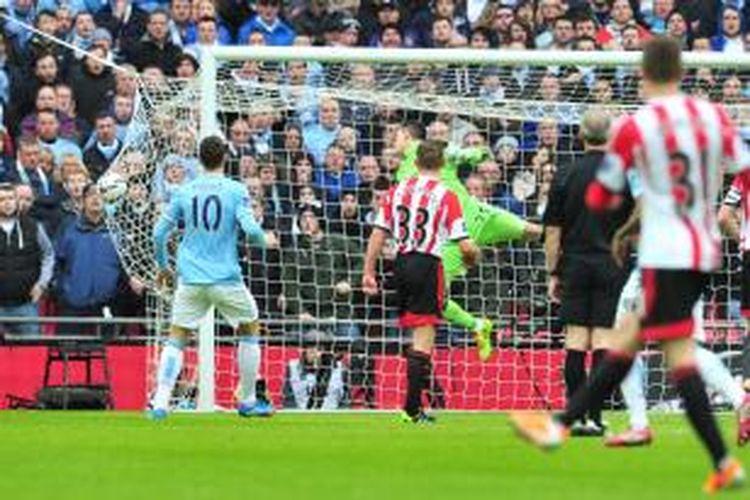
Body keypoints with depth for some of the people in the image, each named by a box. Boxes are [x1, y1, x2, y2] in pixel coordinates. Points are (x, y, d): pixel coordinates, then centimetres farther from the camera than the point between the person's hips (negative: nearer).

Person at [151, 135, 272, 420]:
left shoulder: (184, 193, 4)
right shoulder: (235, 191, -5)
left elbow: (159, 233, 6)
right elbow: (250, 229, -13)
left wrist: (163, 266, 22)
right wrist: (264, 241, 10)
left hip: (191, 279, 2)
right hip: (226, 277, -2)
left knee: (176, 338, 6)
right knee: (250, 330, 18)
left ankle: (160, 402, -10)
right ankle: (247, 401, 22)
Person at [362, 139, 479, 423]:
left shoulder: (397, 191, 8)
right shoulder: (446, 196, -5)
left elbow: (378, 235, 6)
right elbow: (465, 247, -8)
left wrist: (368, 272, 10)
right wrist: (472, 258, 14)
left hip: (401, 263, 5)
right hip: (428, 264, -5)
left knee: (417, 332, 17)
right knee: (424, 336, -3)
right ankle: (412, 408, -7)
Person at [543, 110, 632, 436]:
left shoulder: (565, 176, 1)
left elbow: (552, 231, 2)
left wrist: (553, 274, 9)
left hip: (575, 265, 1)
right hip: (612, 267, -1)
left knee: (575, 343, 3)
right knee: (603, 341, -1)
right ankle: (594, 416, -5)